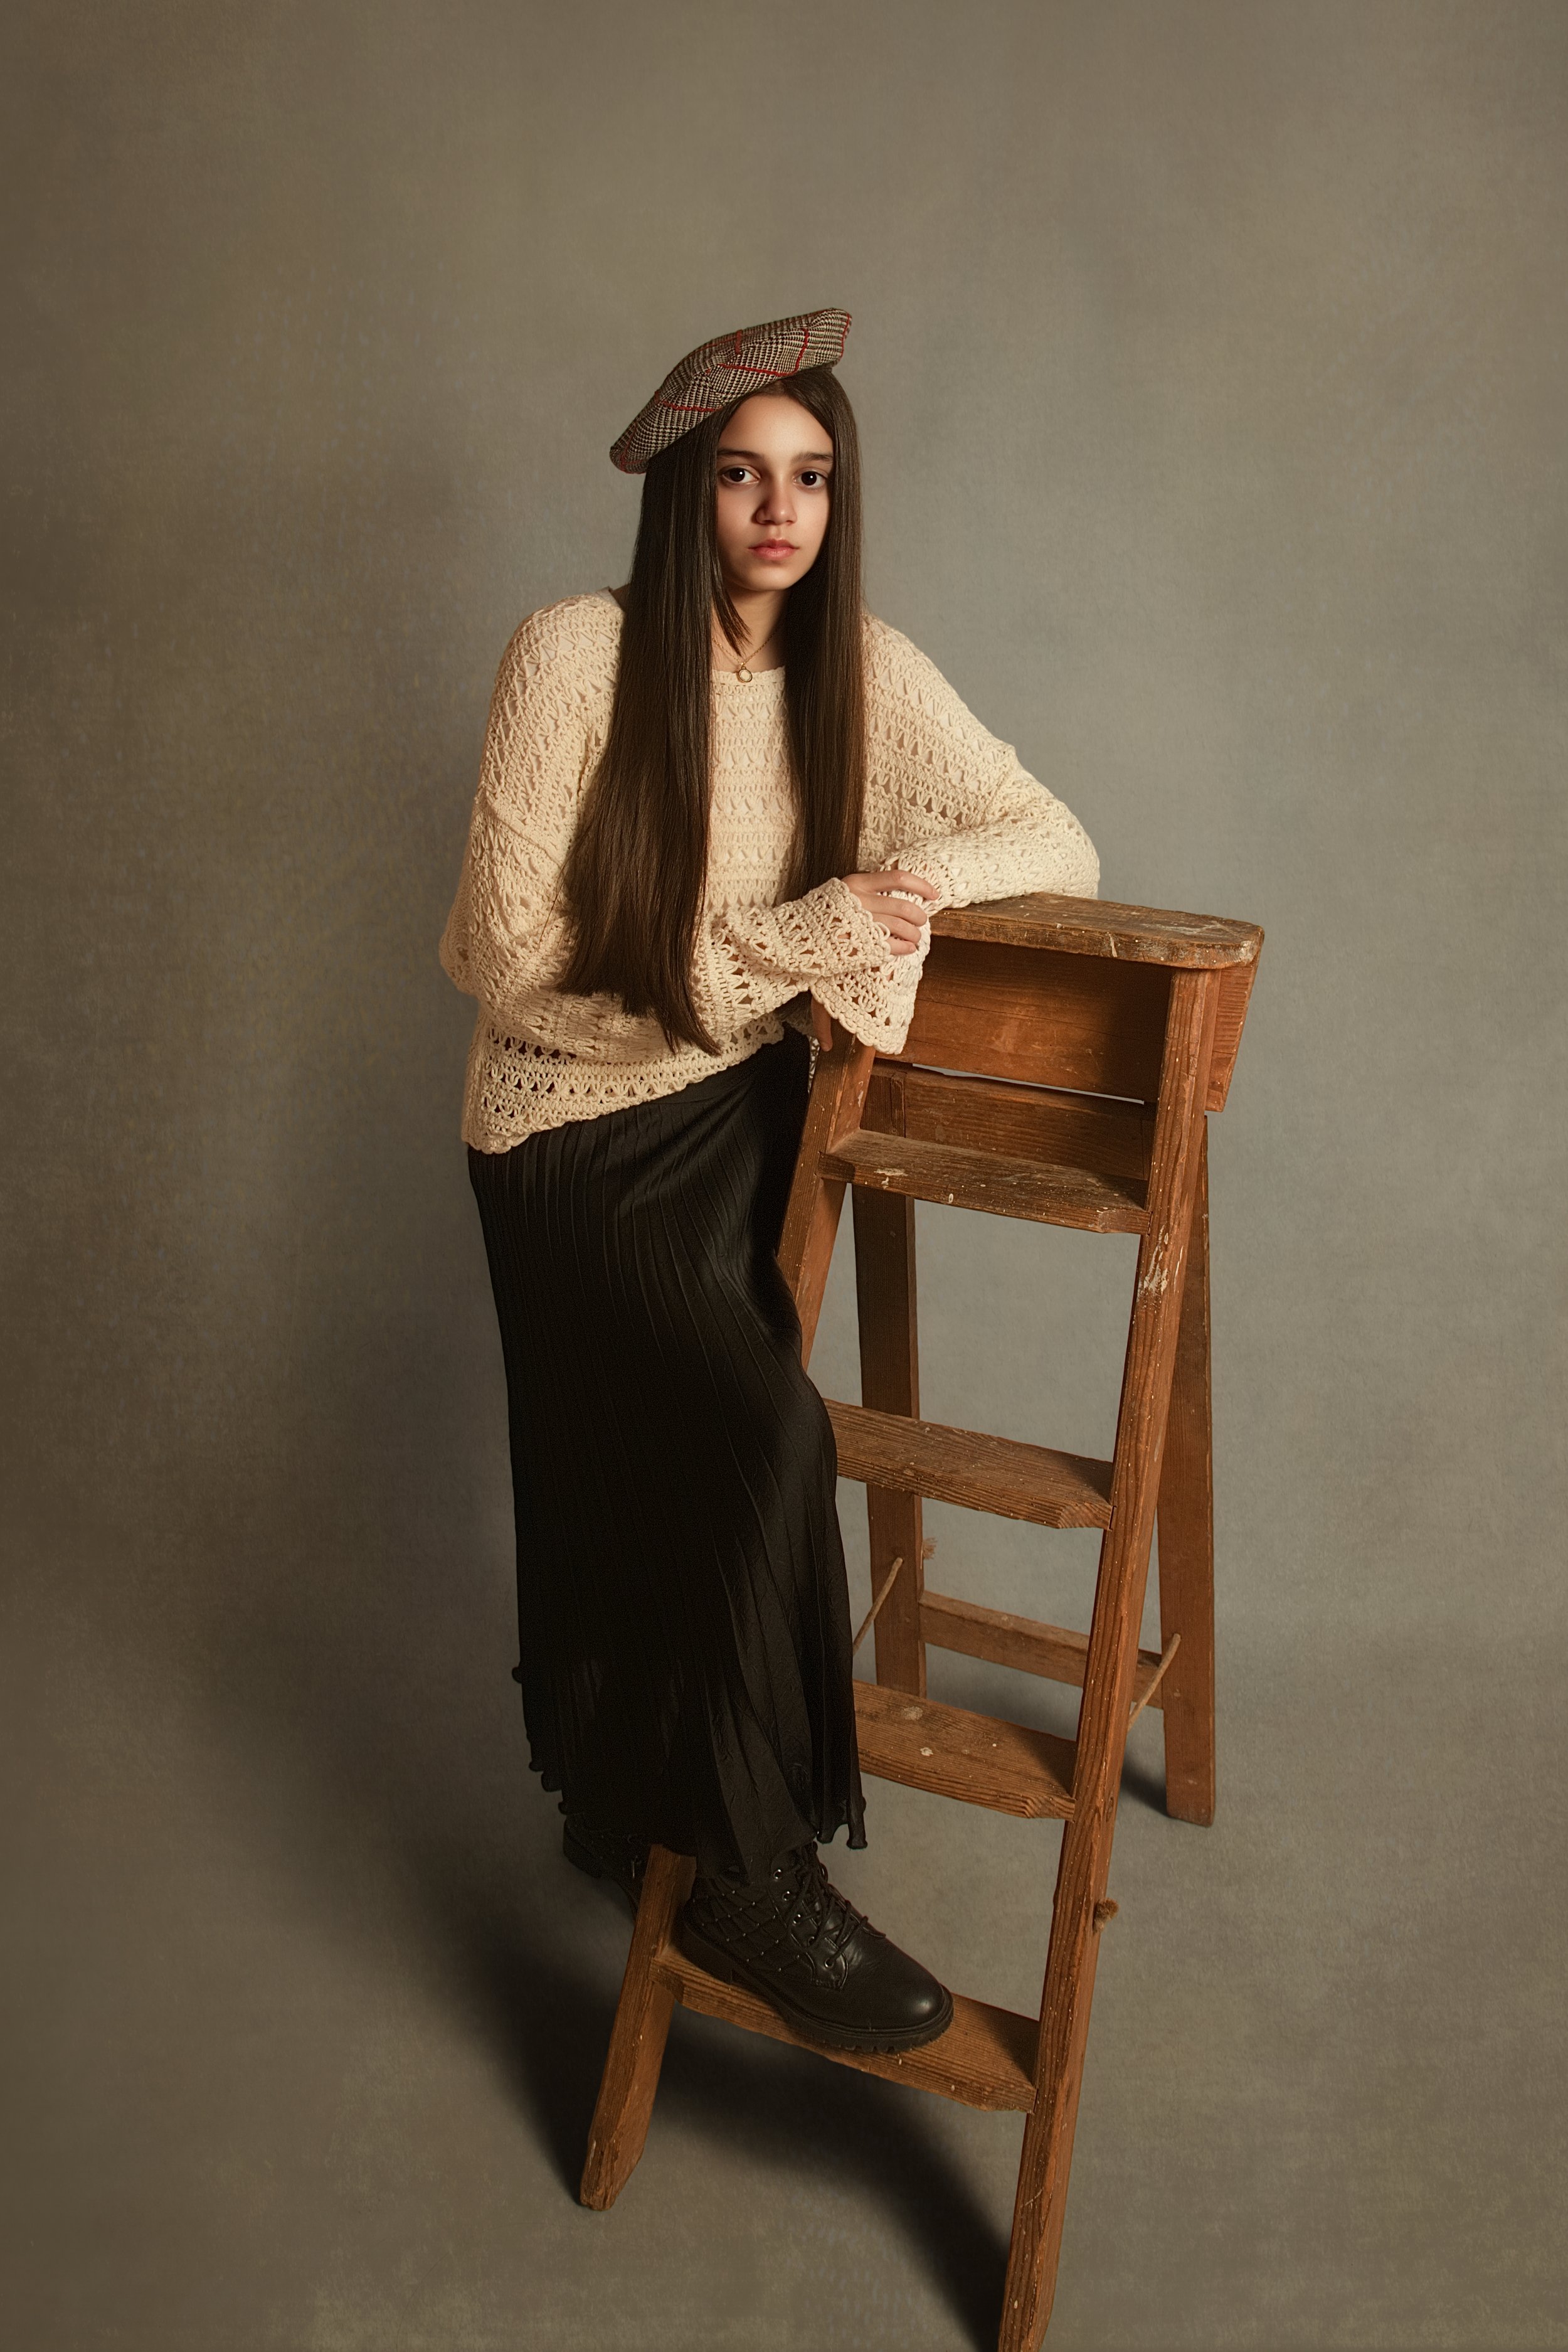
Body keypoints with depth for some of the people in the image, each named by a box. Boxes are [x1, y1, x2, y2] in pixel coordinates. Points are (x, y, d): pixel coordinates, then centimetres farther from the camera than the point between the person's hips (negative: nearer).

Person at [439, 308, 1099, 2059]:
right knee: (767, 1432, -23)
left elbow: (1061, 844, -2)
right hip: (576, 1139, -5)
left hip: (744, 1116, 5)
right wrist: (779, 944, -21)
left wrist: (888, 884, -22)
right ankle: (752, 1871, -5)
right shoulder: (574, 655, -17)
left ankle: (625, 1803, 39)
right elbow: (511, 955, -17)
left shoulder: (861, 669, -3)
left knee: (691, 1483, 11)